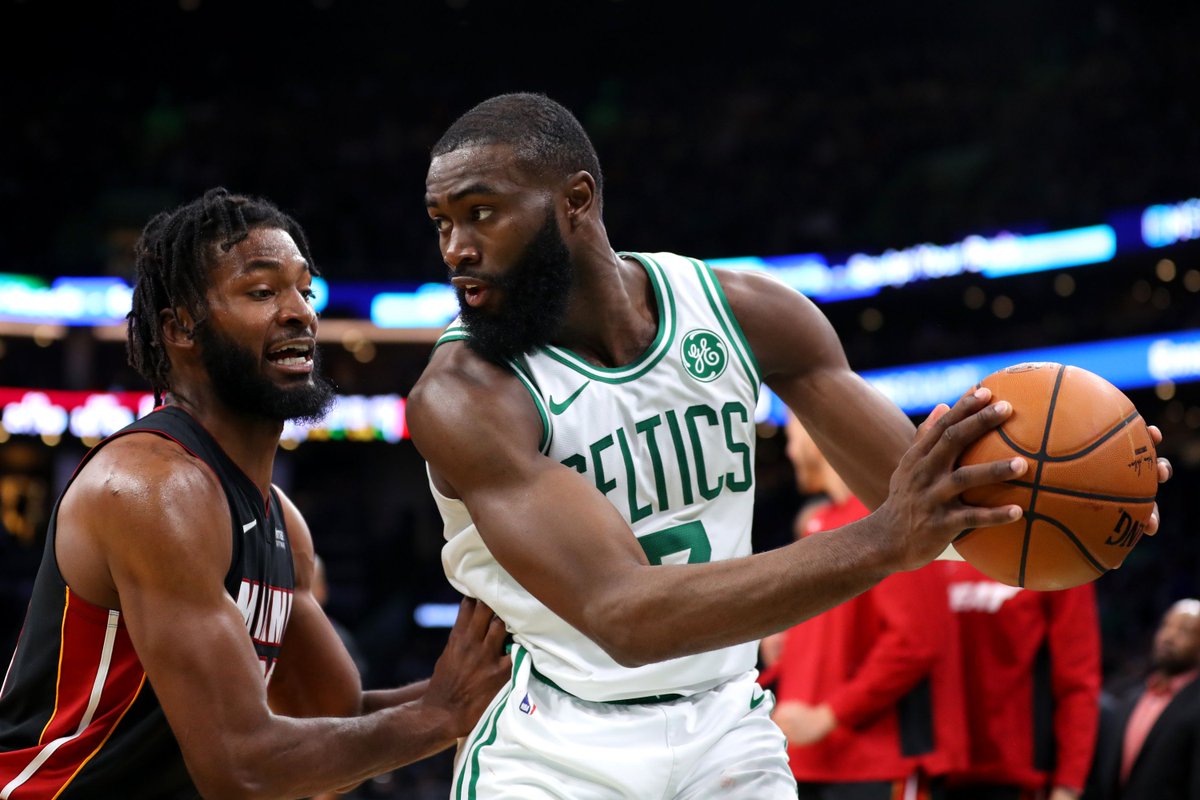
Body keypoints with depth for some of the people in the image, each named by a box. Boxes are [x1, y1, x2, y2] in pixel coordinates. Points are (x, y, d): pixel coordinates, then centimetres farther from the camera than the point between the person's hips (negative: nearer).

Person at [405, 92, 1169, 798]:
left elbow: (921, 491, -2)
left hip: (725, 736, 4)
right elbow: (622, 616, -32)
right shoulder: (463, 396, -20)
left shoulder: (744, 312, -6)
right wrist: (885, 542, -42)